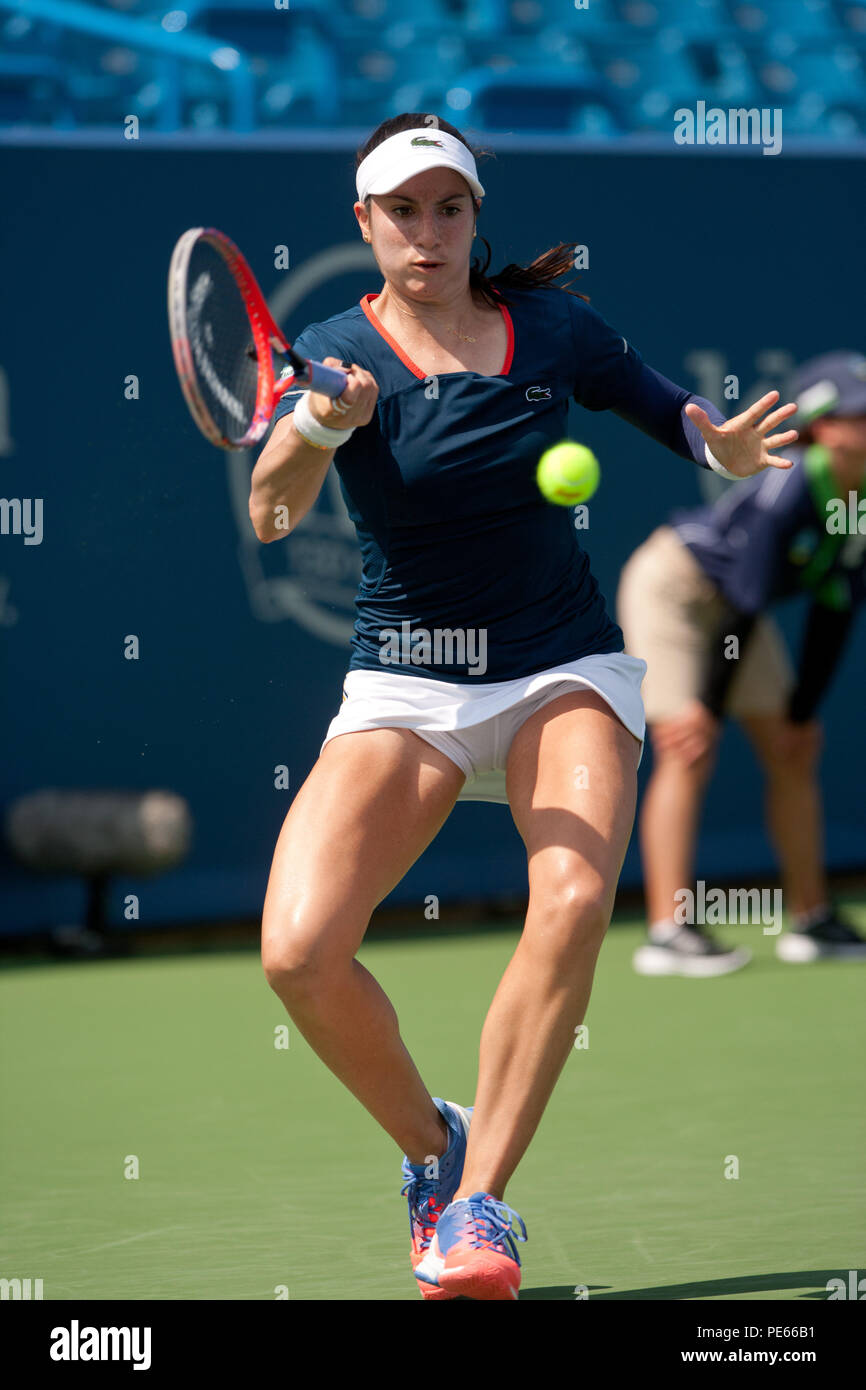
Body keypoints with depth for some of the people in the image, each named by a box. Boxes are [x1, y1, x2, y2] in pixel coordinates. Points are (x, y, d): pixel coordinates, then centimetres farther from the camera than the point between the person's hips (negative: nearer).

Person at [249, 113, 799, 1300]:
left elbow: (679, 416, 11)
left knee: (575, 896, -30)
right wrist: (317, 428, -45)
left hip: (563, 668, 0)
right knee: (299, 952, -20)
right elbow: (270, 511, -23)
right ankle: (432, 1145, 8)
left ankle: (477, 1205, -22)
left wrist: (728, 444, -13)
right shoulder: (336, 352, -7)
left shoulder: (553, 329, -1)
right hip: (403, 684, 0)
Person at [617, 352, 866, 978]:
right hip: (673, 583, -8)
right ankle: (668, 932, -20)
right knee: (690, 753, -18)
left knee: (794, 751, 5)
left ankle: (812, 920, 12)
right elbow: (747, 605, -30)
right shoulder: (785, 491, -33)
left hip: (730, 600, 8)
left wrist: (803, 710, -2)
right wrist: (709, 705, -26)